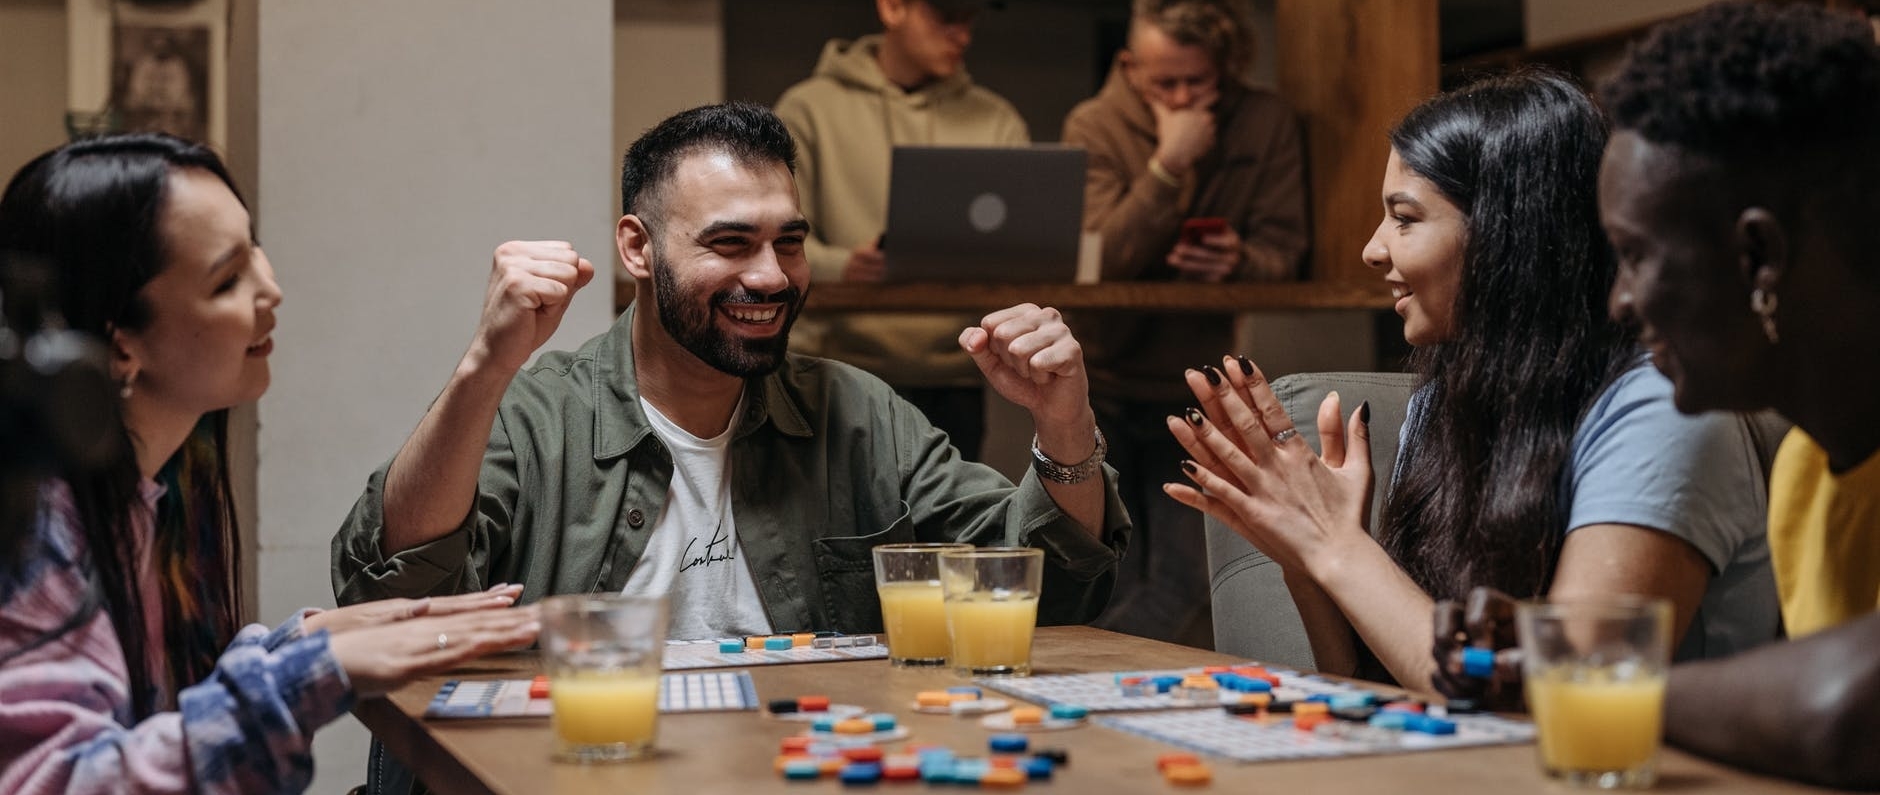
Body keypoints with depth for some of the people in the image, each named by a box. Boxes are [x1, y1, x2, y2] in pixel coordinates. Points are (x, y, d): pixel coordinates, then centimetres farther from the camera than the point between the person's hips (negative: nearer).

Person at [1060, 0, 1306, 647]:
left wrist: (1238, 262, -29)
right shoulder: (1094, 128, -10)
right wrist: (1168, 165, -29)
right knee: (1110, 585, -1)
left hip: (1193, 388, 2)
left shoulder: (1266, 125, -3)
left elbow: (1282, 254, -6)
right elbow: (1100, 260, -20)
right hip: (1101, 382, -2)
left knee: (1183, 580, -4)